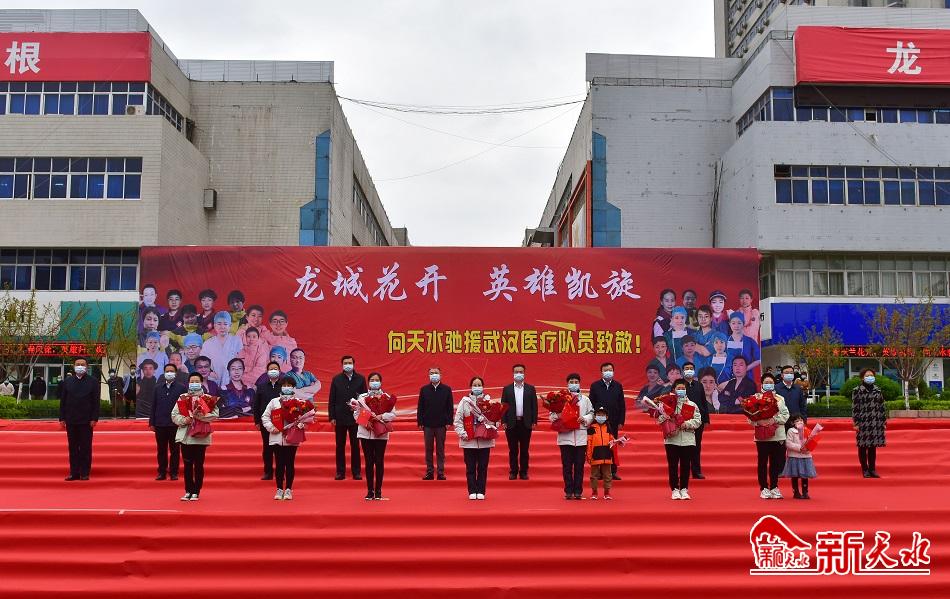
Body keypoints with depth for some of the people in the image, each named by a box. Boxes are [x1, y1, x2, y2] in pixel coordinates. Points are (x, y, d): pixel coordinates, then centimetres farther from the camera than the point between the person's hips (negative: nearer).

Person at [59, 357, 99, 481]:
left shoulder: (93, 381, 1)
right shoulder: (67, 381, 9)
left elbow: (96, 401, -1)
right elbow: (63, 401, 9)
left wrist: (94, 418, -8)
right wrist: (62, 418, 2)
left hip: (86, 420, -3)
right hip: (71, 420, 3)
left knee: (85, 448, 1)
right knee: (73, 448, 6)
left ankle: (85, 473, 6)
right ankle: (74, 473, 11)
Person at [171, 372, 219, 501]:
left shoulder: (208, 398, 3)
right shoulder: (182, 397, 10)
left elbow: (214, 414, -10)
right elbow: (174, 415, 4)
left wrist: (199, 416, -20)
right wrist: (184, 419, -13)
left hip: (201, 436, -2)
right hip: (185, 436, 2)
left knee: (198, 465, 2)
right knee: (187, 465, 6)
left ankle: (196, 492, 10)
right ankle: (188, 491, 15)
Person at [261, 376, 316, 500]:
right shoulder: (274, 402, 8)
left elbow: (307, 416, -1)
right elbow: (265, 416, 8)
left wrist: (300, 425, -18)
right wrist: (271, 427, -5)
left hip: (292, 438, -1)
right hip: (277, 438, 1)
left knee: (290, 464, 3)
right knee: (279, 464, 5)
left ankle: (288, 490, 12)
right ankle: (279, 489, 14)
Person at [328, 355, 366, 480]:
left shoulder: (360, 379, 1)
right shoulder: (336, 379, 3)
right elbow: (331, 400, 3)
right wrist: (332, 417, -3)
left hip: (355, 418, -1)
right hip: (340, 418, 1)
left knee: (355, 446, 6)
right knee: (340, 446, 7)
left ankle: (356, 472, 13)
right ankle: (340, 472, 15)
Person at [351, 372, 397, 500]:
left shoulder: (387, 397, 4)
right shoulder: (361, 397, 6)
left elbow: (393, 415, -2)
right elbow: (356, 416, 3)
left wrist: (382, 416, -17)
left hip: (381, 433, 0)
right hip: (365, 433, 1)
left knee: (379, 462, 1)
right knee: (369, 462, 3)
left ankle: (378, 491, 8)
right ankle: (370, 490, 9)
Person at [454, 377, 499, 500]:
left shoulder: (488, 401, 5)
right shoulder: (465, 401, 2)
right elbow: (457, 419, 0)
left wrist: (493, 430, -9)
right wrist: (462, 433, -8)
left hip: (485, 440, 1)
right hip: (469, 440, 0)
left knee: (483, 467, 4)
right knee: (470, 467, 3)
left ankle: (481, 491, 12)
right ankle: (472, 491, 11)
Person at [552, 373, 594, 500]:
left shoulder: (585, 399, 13)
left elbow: (591, 414, 12)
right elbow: (551, 415, 4)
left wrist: (585, 419, -6)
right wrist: (558, 416, -15)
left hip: (581, 437, 1)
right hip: (565, 436, -1)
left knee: (579, 466, 2)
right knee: (567, 466, 1)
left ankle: (578, 491, 8)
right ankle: (568, 491, 7)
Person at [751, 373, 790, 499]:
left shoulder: (780, 398, 12)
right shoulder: (756, 398, 4)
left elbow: (785, 415, 3)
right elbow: (750, 417, -3)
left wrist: (774, 419, -14)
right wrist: (759, 422, -20)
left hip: (778, 436, 2)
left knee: (776, 463, 6)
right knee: (763, 462, 2)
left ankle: (774, 487, 17)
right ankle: (764, 488, 10)